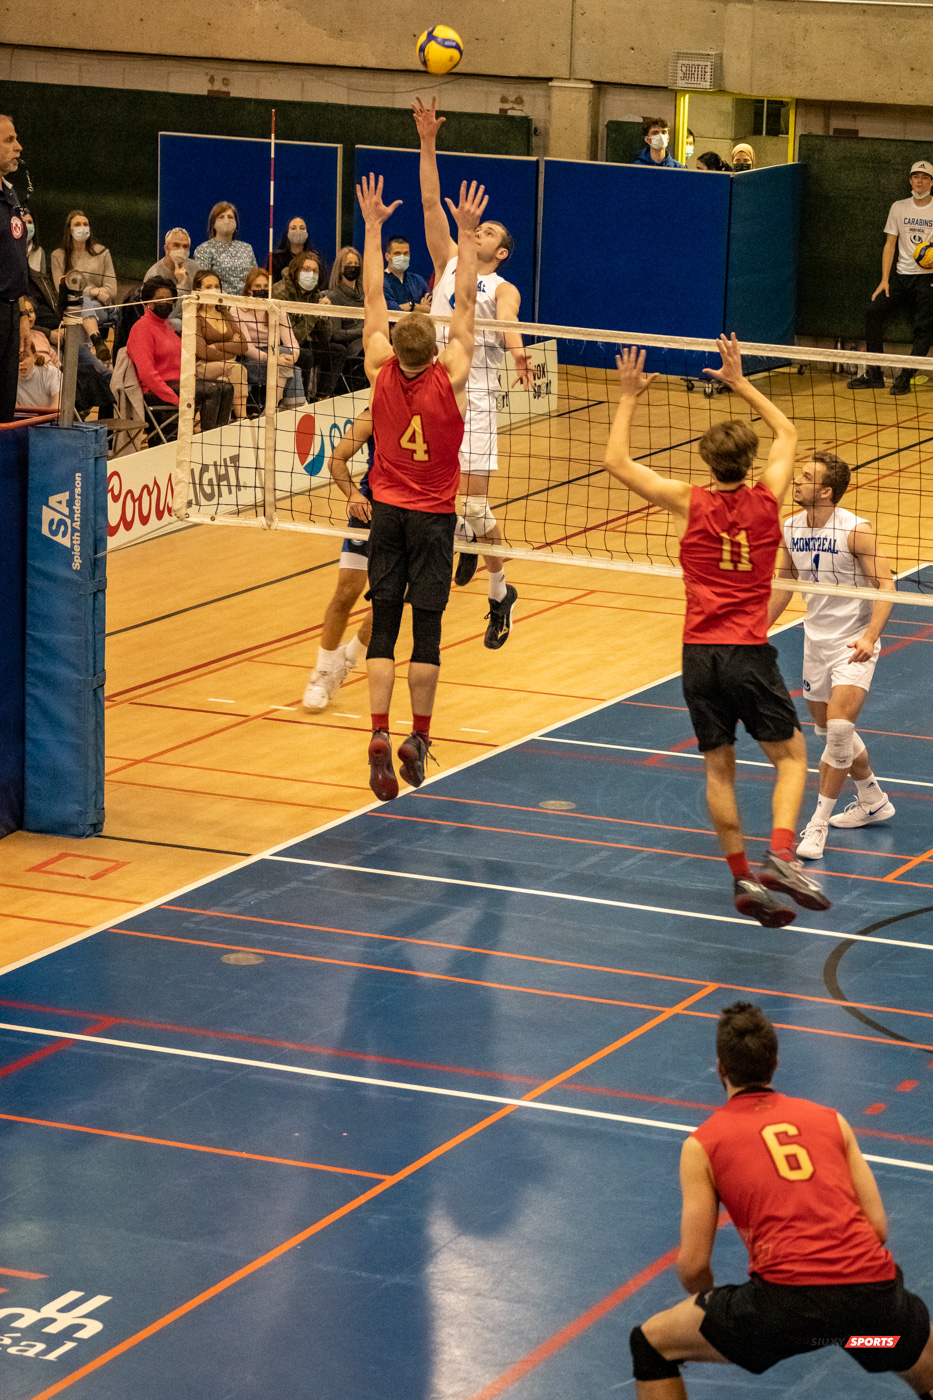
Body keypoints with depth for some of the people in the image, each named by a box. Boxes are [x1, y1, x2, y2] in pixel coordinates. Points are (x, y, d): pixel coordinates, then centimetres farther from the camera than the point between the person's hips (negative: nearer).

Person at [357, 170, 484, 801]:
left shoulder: (382, 372, -9)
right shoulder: (450, 377, -15)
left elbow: (374, 296, -2)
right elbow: (466, 299, -13)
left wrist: (373, 226, 3)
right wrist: (468, 233, -12)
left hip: (387, 512, 2)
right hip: (434, 516, -2)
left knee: (384, 625, 0)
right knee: (427, 627, 3)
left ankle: (380, 736, -11)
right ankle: (419, 737, 7)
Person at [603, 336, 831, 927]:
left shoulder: (689, 502, -2)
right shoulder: (767, 499, 0)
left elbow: (617, 461, 5)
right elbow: (788, 433, 19)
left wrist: (629, 398, 12)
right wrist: (741, 382, 24)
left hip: (700, 652, 1)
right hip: (749, 654, -1)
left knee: (719, 769, 9)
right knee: (791, 755, 10)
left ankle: (744, 879, 7)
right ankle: (782, 854, -13)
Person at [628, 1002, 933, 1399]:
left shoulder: (703, 1144, 13)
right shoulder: (831, 1120, 21)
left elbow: (692, 1265, 10)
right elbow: (878, 1226, 17)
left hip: (788, 1297, -4)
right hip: (874, 1290, 4)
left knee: (651, 1344, 16)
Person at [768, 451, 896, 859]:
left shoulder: (856, 530, -19)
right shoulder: (790, 529, 0)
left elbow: (885, 585, -18)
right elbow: (783, 584, 14)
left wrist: (870, 636, -31)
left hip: (854, 644, -7)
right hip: (816, 641, 7)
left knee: (838, 729, -20)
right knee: (828, 730, 18)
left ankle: (818, 824, -10)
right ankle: (873, 802, 40)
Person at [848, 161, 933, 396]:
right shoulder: (898, 208, 9)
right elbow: (890, 244, 10)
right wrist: (884, 279, 2)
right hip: (901, 275, 3)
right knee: (873, 311, -8)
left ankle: (904, 379, -6)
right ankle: (874, 374, -4)